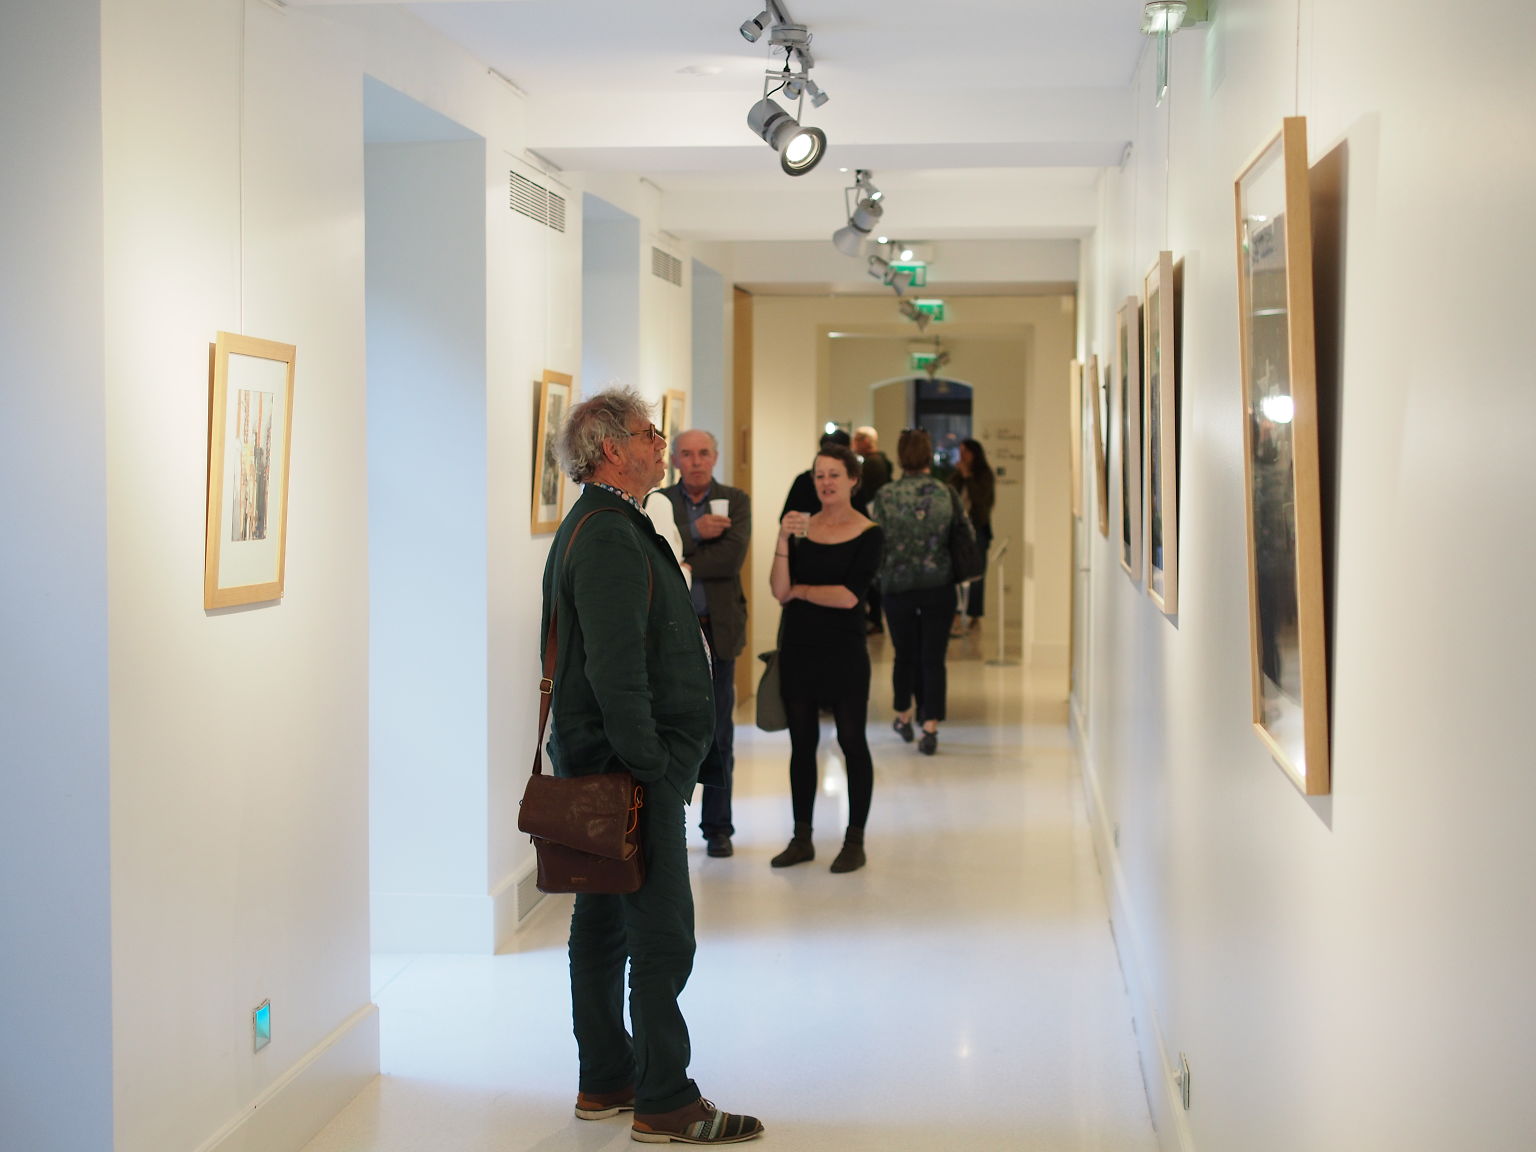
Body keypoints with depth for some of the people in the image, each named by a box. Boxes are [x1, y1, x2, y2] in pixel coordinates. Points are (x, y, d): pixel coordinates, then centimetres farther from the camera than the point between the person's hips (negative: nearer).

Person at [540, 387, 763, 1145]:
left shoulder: (598, 529, 17)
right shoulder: (611, 540, -18)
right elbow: (616, 671, -24)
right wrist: (649, 766, -20)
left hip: (603, 764, 11)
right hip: (633, 765, -11)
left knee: (604, 924, 15)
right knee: (663, 933, -6)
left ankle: (605, 1082, 24)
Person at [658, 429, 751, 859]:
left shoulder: (735, 501, 3)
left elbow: (733, 555, -13)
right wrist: (694, 532, -20)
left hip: (717, 628, 0)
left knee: (719, 734, 6)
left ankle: (717, 827, 16)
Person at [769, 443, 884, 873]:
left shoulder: (869, 534, -4)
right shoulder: (801, 527, 6)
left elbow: (849, 596, -14)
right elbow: (780, 591, -4)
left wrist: (800, 590, -3)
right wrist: (783, 540, -14)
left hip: (844, 652, -4)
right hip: (797, 648, 4)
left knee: (852, 742, 1)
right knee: (802, 744, 9)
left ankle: (855, 841, 9)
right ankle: (801, 839, 17)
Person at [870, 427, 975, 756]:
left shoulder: (886, 495, -8)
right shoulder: (945, 494, -5)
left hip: (897, 585, 0)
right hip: (938, 585, 0)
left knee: (905, 654, 18)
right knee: (933, 657, 3)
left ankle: (904, 718, 33)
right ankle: (930, 729, -4)